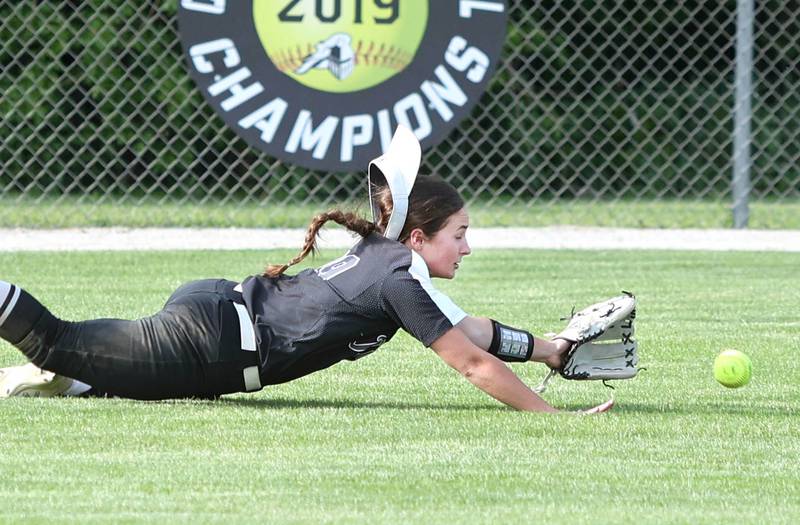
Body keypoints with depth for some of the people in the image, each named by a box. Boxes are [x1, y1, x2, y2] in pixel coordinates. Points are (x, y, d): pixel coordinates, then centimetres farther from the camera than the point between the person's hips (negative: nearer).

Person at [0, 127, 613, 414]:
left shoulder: (384, 252, 12)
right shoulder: (403, 279, -16)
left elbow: (474, 330, 22)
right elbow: (476, 364, -18)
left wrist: (550, 350, 19)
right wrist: (556, 416, -16)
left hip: (215, 304, 8)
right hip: (210, 346, -8)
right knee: (58, 342, -2)